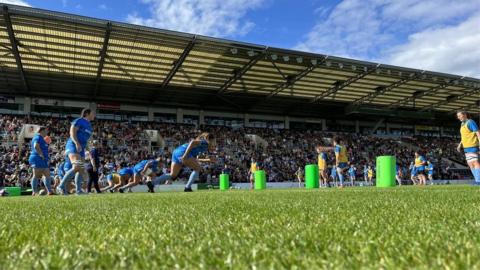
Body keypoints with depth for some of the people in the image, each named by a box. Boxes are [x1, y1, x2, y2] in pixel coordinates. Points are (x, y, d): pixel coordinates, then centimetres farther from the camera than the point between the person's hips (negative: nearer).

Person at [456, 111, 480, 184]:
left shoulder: (470, 122, -7)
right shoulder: (463, 124, 19)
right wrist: (460, 145, 18)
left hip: (472, 146, -9)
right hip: (466, 147, 9)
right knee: (470, 164, 6)